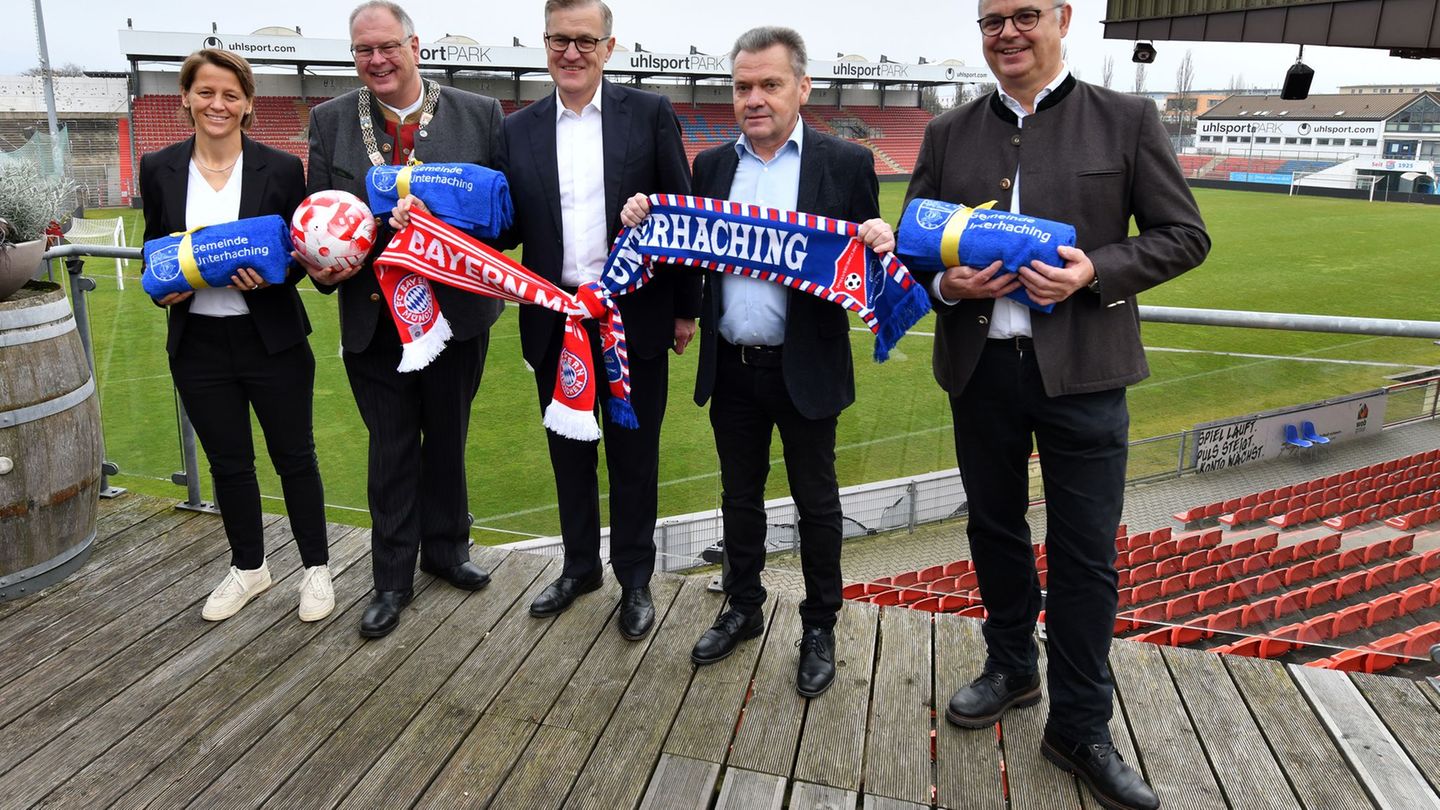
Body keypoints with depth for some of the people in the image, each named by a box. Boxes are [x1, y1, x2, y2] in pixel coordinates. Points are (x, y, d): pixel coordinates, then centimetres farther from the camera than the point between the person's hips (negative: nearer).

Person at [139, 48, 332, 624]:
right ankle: (248, 568, 33)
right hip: (198, 344, 3)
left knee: (294, 456, 8)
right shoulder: (159, 170, 2)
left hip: (272, 340, -2)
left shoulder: (281, 169, -5)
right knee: (228, 463, 14)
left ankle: (316, 568, 25)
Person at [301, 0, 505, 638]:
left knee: (447, 438, 16)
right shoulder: (329, 121, 3)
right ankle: (392, 578, 25)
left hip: (457, 308, 0)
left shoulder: (479, 115, -2)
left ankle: (446, 548, 37)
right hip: (373, 316, 1)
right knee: (391, 446, 10)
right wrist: (322, 268, -15)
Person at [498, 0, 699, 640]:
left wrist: (686, 308, -2)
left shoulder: (650, 115, -2)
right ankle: (579, 566, 35)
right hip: (556, 324, 3)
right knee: (569, 454, 16)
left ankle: (634, 579, 27)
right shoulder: (518, 130, 6)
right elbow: (510, 227, 6)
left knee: (633, 456, 9)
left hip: (635, 321, -3)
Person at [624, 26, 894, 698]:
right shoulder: (712, 166, 7)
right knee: (739, 496, 17)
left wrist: (880, 245, -25)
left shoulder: (846, 163, -4)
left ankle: (819, 628, 28)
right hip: (731, 368, 4)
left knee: (816, 501, 10)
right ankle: (743, 609, 36)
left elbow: (866, 260, -3)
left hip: (805, 368, -3)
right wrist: (646, 225, -10)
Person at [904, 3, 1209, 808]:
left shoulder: (1127, 119, 1)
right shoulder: (949, 133, 8)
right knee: (995, 529, 16)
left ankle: (1081, 725, 20)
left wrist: (1096, 272, -17)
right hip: (980, 367, 3)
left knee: (1085, 554, 3)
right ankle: (1012, 668, 38)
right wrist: (944, 283, -10)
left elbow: (1184, 235, 0)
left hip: (1082, 370, -3)